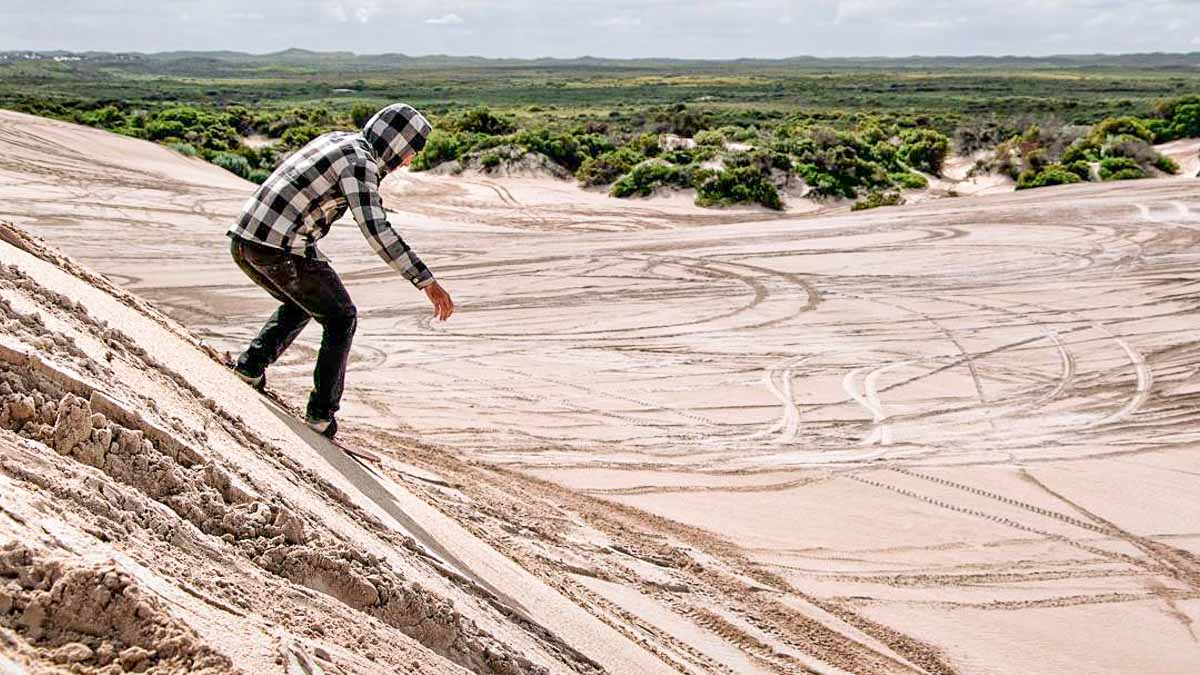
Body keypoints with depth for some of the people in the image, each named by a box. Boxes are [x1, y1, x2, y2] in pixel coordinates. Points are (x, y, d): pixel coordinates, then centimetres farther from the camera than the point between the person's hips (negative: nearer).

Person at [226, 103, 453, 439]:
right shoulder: (359, 161, -9)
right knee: (341, 319, 9)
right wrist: (426, 281, -23)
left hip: (242, 241, 8)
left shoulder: (335, 139, 19)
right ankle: (321, 413, 7)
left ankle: (252, 364, 15)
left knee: (300, 305, 31)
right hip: (282, 248, -8)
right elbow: (375, 229, -21)